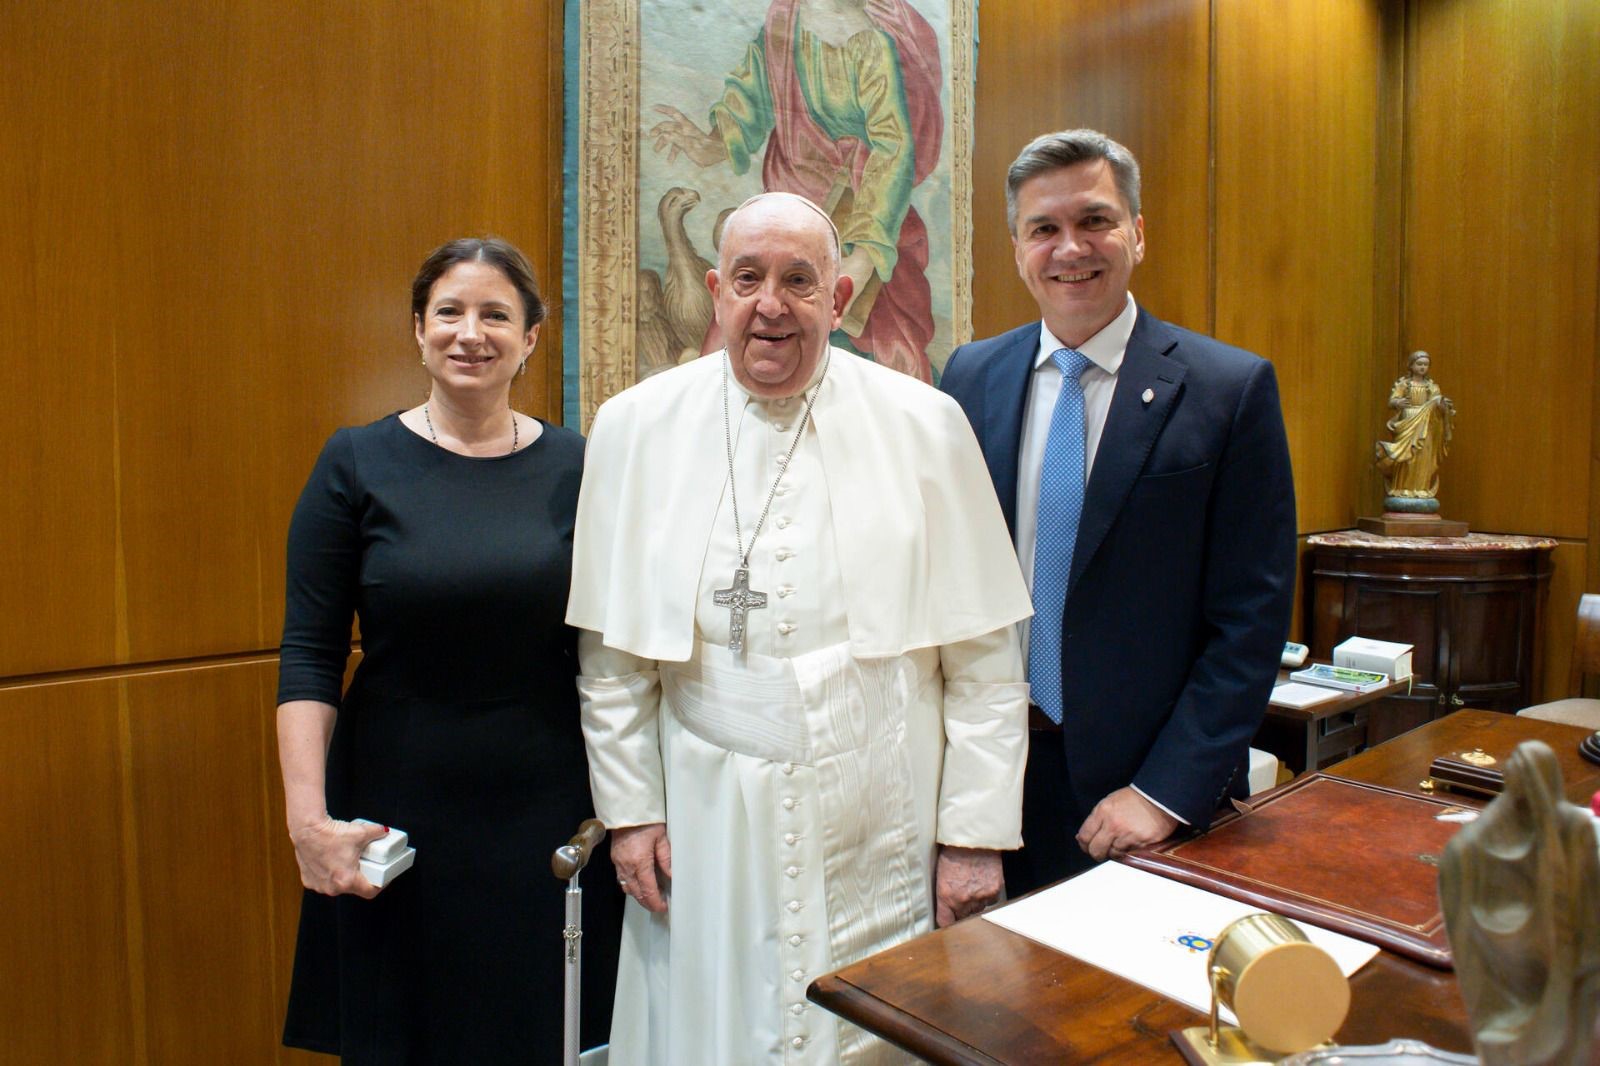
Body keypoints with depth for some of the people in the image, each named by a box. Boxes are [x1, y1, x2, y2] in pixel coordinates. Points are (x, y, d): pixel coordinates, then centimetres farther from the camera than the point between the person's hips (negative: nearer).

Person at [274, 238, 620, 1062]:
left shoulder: (573, 467, -1)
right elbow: (309, 653, -4)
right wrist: (308, 815, -12)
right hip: (397, 807, 0)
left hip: (549, 808, 1)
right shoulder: (357, 463, -3)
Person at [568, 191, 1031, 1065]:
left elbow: (984, 659, -2)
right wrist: (629, 809, 3)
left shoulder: (925, 426, -3)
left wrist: (976, 834, -3)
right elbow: (613, 653, 4)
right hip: (707, 832, 1)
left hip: (884, 837, 0)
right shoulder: (636, 427, 0)